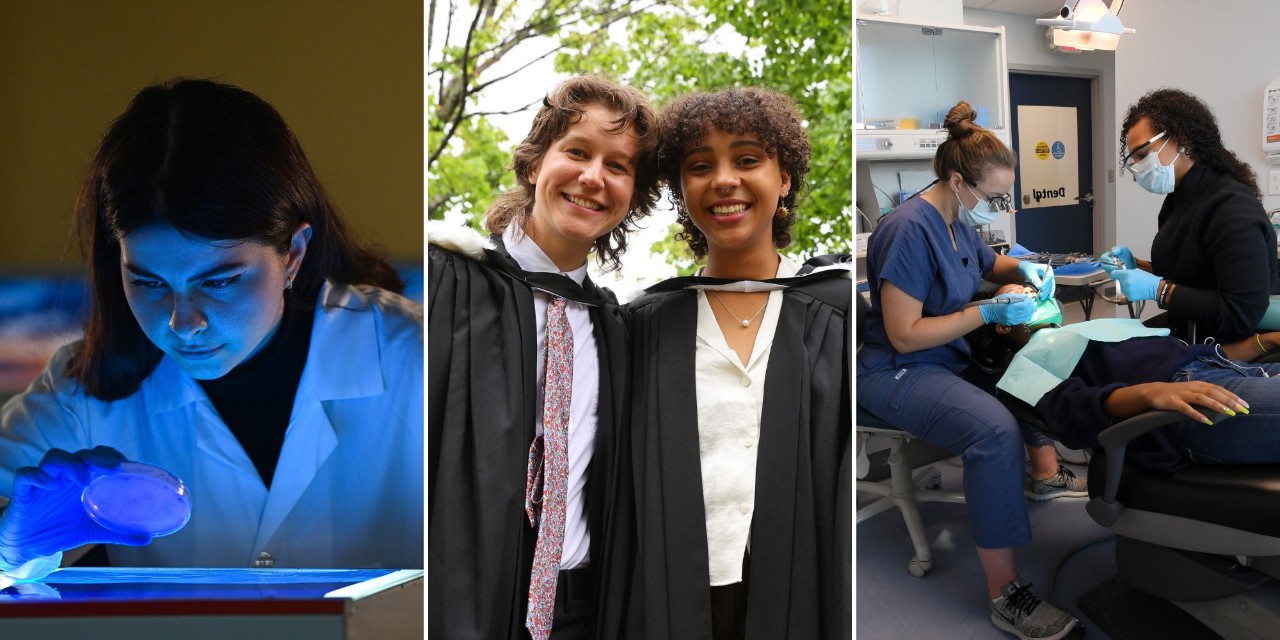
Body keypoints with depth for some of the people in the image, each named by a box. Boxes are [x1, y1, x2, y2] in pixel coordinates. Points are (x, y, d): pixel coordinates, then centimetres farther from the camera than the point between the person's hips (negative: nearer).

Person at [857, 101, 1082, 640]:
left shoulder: (958, 221, 7)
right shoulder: (910, 230, -22)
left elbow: (988, 265, 30)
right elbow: (904, 334, -25)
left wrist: (1024, 269, 7)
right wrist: (988, 313, -22)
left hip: (951, 354, 10)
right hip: (898, 374, -10)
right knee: (995, 429, -32)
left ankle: (1045, 473, 16)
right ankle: (1006, 596, -27)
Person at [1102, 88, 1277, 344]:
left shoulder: (1232, 208, -21)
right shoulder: (1180, 198, 6)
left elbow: (1242, 316, -27)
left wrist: (1157, 289, -25)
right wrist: (1136, 267, 1)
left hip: (1229, 352, -8)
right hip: (1184, 334, 8)